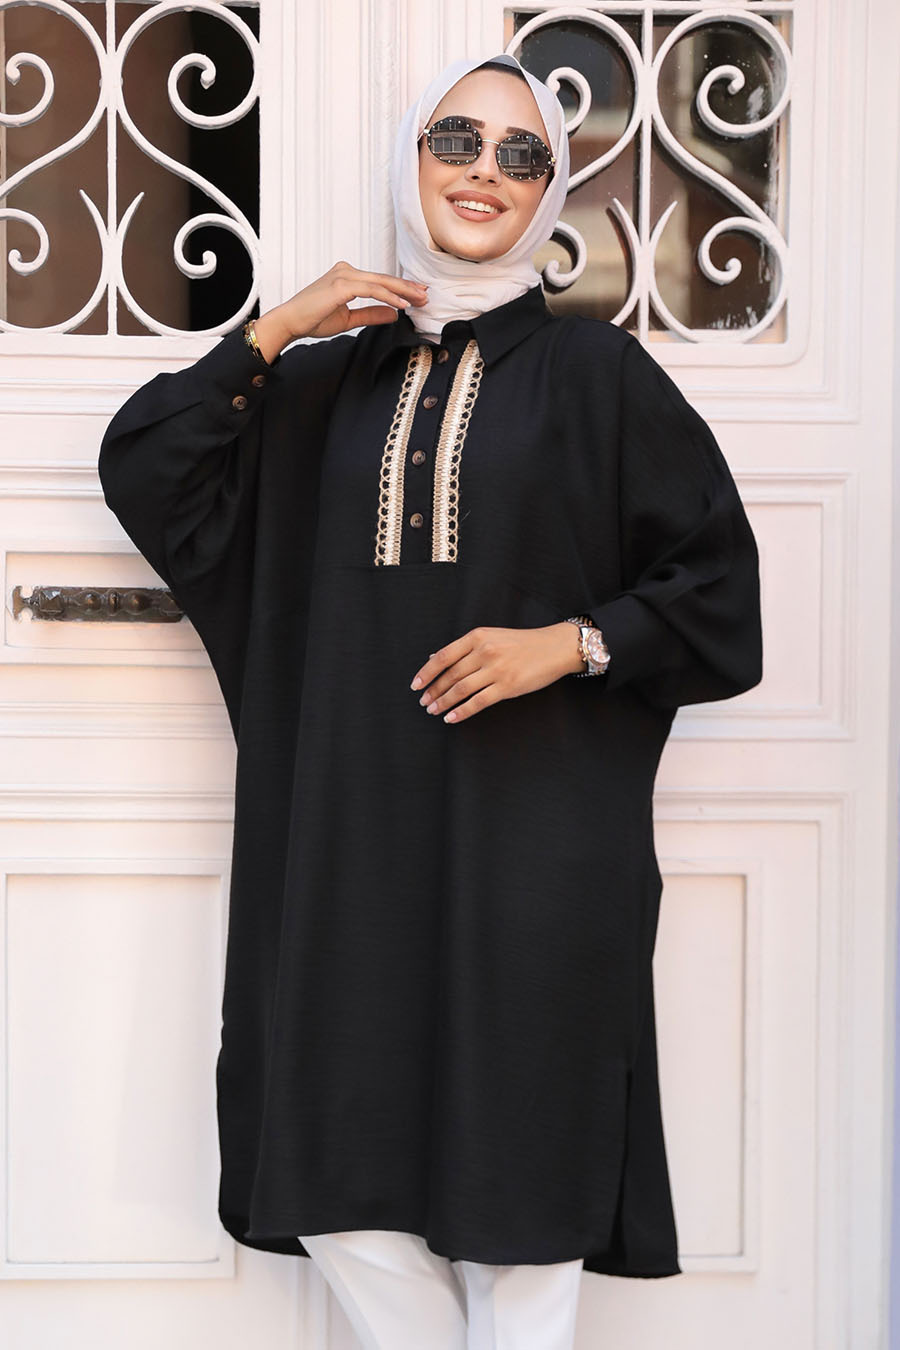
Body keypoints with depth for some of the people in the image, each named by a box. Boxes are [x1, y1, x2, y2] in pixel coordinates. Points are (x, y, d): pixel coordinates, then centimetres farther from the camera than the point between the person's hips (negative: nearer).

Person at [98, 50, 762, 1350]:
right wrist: (272, 331, -2)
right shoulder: (329, 379, 13)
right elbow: (145, 471, 7)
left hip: (534, 833, -3)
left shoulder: (595, 372, 4)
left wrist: (571, 644, -10)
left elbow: (718, 583, 4)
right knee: (342, 1167, 4)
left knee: (517, 1158, 0)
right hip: (359, 832, 3)